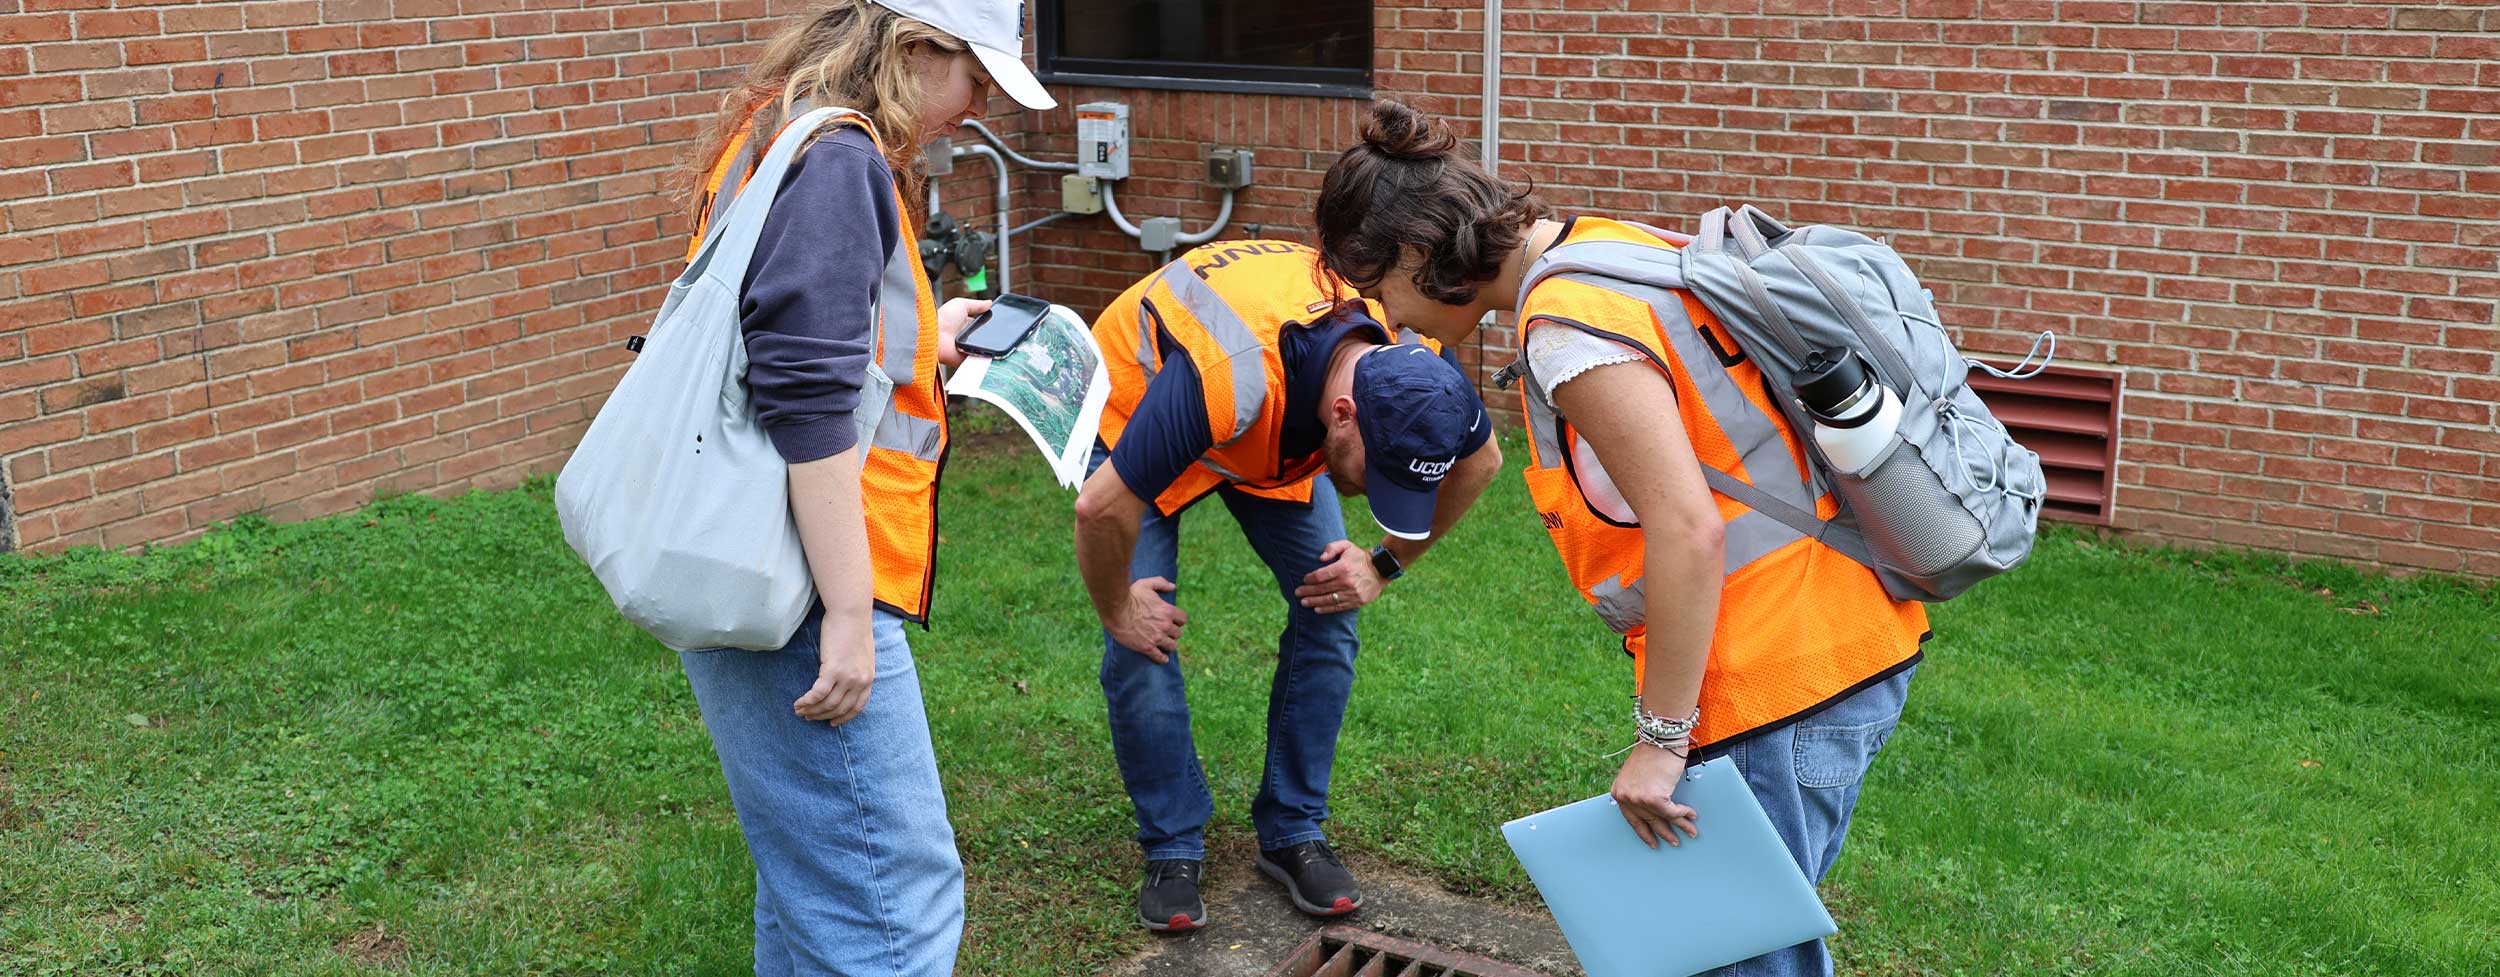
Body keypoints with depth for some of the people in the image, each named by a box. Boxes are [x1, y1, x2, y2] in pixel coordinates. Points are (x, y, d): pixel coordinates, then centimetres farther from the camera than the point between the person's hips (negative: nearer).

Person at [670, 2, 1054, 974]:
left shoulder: (779, 136, 16)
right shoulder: (837, 158, -16)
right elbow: (808, 403, -22)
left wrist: (922, 339, 25)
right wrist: (848, 615, -20)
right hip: (799, 599, -11)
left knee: (810, 876, 21)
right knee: (898, 897, -6)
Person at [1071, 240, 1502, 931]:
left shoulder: (1410, 363, -30)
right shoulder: (1230, 376, -48)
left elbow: (1480, 460, -6)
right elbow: (1102, 509, -40)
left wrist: (1387, 564, -9)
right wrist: (1117, 609, -22)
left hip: (1280, 427, 4)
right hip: (1138, 402, -4)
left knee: (1329, 611, -7)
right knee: (1140, 644, -14)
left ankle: (1292, 834, 8)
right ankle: (1173, 849, 4)